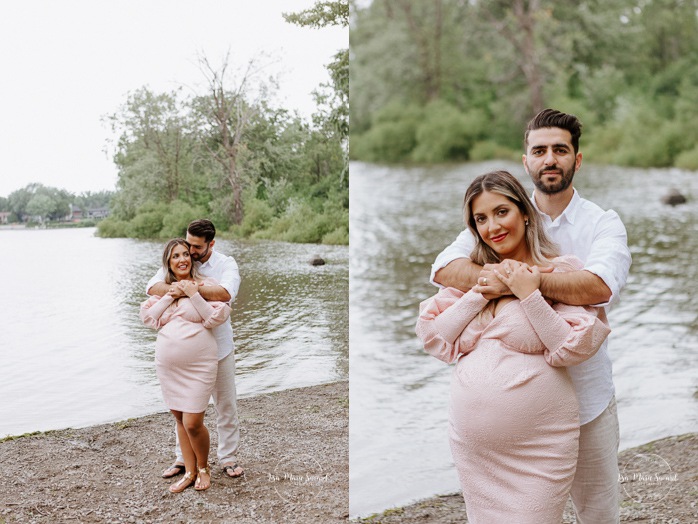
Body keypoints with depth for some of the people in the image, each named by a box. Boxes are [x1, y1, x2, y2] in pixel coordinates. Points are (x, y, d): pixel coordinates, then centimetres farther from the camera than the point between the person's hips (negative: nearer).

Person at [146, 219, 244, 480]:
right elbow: (153, 286, -12)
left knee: (226, 404, 7)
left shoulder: (226, 264, -7)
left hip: (218, 345, -2)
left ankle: (228, 458, 19)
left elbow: (226, 293, -27)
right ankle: (182, 458, 25)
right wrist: (175, 290, -30)